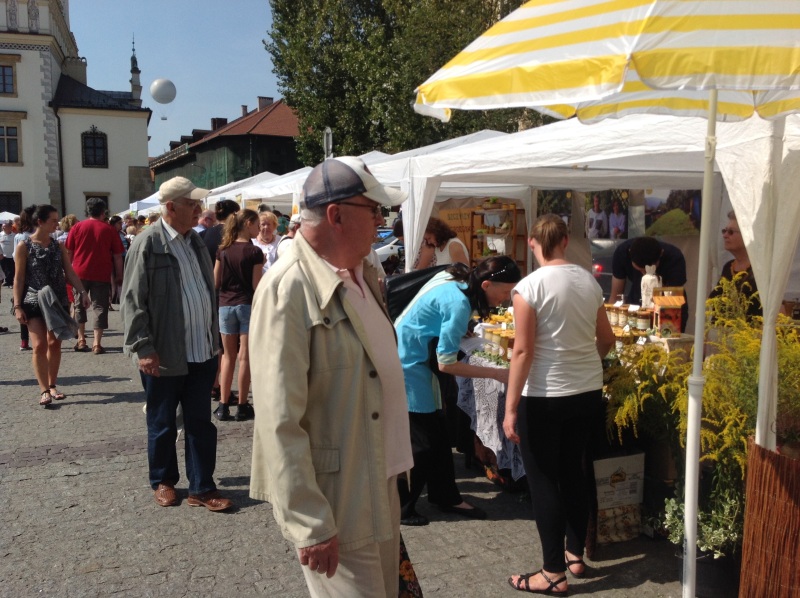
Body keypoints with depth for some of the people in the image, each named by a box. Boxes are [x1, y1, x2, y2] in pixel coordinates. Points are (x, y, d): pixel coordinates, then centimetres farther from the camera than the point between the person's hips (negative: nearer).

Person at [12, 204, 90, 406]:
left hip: (58, 301, 4)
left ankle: (52, 386, 19)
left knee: (54, 344, 8)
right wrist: (17, 306, -10)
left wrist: (82, 292, -10)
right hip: (34, 302, -4)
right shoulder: (24, 246, -5)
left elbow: (69, 272, 3)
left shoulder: (58, 246, 6)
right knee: (40, 345, -9)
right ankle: (44, 390, -6)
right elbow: (19, 278, -5)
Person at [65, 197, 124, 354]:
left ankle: (81, 340, 17)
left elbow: (69, 252, 5)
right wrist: (119, 275, 7)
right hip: (102, 275, -2)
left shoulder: (77, 227, 2)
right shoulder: (109, 230, -2)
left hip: (80, 273, 2)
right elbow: (117, 256, -1)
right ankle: (97, 344, -1)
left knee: (79, 305, 17)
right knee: (99, 307, 3)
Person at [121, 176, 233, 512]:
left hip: (202, 352, 5)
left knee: (200, 423, 9)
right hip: (164, 356, -5)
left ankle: (202, 488, 19)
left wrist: (214, 339, 14)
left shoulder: (196, 241, 9)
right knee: (162, 424, 12)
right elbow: (133, 300, -12)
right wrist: (144, 348, -16)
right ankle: (163, 481, 31)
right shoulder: (148, 242, -10)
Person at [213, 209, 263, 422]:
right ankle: (242, 407, 8)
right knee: (244, 357, 2)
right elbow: (256, 285, -12)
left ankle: (223, 405, 13)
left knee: (228, 356, 13)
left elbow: (215, 282, 6)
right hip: (247, 305, -4)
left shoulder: (223, 249, 3)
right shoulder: (254, 252, -9)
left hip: (225, 306, 4)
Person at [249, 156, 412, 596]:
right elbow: (280, 422, -23)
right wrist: (311, 525, -21)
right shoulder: (288, 289, -21)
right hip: (336, 507, -8)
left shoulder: (364, 274, 7)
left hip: (381, 488, 9)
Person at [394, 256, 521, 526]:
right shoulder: (458, 303, -27)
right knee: (423, 443, 0)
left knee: (438, 435, 14)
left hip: (412, 360, 9)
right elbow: (446, 363, -22)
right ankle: (400, 507, 14)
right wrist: (496, 373, -18)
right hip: (408, 367, -9)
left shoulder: (454, 278, -2)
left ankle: (445, 497, 26)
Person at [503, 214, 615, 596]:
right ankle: (576, 554, 32)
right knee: (573, 470, 20)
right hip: (588, 392, 6)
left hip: (544, 397, -6)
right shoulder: (589, 281, 4)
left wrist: (510, 409, -13)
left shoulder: (529, 287, -14)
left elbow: (523, 351, -17)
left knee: (543, 480, 6)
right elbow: (607, 340, 12)